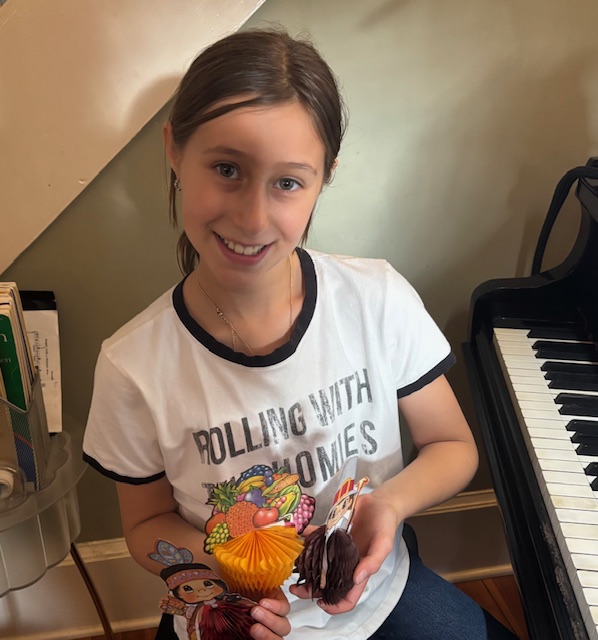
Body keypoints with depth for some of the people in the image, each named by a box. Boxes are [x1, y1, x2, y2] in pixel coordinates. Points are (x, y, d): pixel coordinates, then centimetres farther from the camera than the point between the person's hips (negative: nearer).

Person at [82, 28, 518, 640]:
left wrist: (389, 503, -23)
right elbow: (147, 524, -4)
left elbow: (453, 446, -4)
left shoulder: (380, 300, -18)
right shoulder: (132, 366, -20)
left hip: (382, 590, 0)